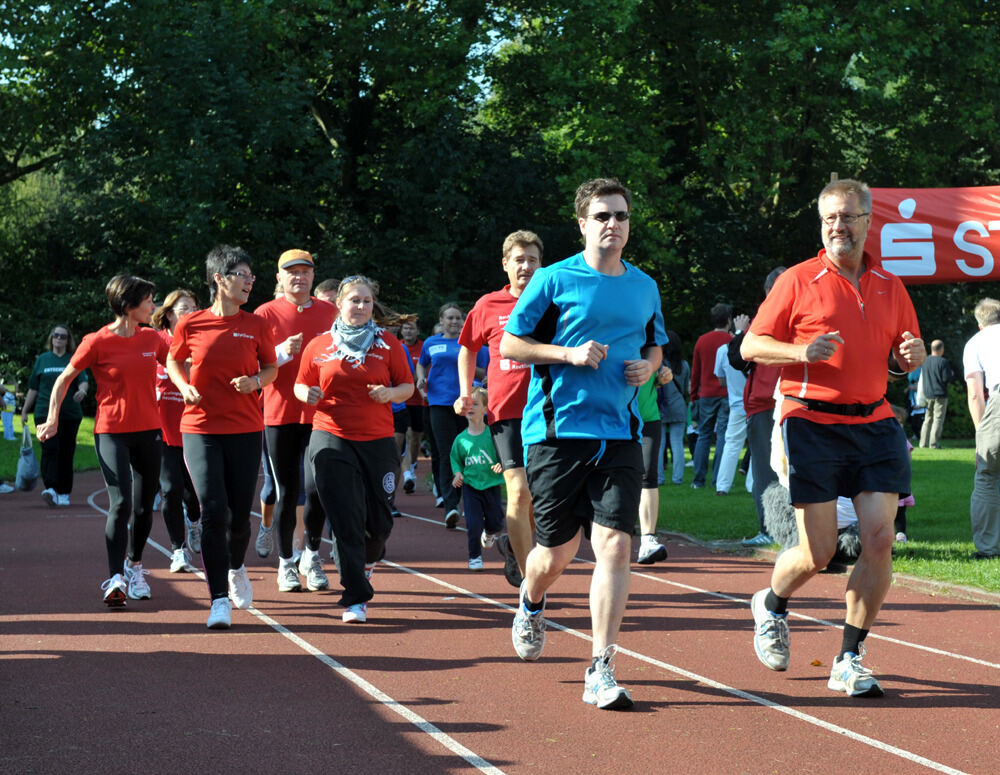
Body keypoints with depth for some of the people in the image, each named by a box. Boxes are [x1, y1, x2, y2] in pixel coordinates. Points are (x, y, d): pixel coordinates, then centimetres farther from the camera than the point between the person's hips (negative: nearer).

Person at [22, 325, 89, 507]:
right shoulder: (42, 360, 12)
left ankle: (64, 493, 11)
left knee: (66, 453, 3)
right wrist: (25, 410, 13)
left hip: (70, 414, 0)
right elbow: (33, 388, 15)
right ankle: (50, 488, -26)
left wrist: (82, 391, -26)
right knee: (50, 449, -15)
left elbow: (83, 380, -3)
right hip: (45, 413, 0)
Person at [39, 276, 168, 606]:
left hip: (147, 431, 5)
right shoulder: (98, 342, -7)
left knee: (144, 506, 10)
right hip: (111, 433, -5)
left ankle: (134, 566, 32)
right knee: (120, 503, -16)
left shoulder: (151, 338, 6)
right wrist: (52, 420, -1)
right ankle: (116, 579, -17)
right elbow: (64, 379, 1)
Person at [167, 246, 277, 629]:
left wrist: (256, 381, -8)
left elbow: (272, 367, 13)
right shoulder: (190, 324, -1)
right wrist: (185, 387, -4)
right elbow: (173, 362, 15)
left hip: (245, 430, 1)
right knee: (213, 512, -11)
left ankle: (235, 567, 38)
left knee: (240, 514, 5)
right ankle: (219, 600, -6)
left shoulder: (257, 325, 2)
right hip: (200, 429, -1)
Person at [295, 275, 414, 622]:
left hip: (378, 440, 1)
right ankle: (356, 598, -2)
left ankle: (368, 558, 37)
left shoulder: (387, 343, 6)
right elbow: (301, 385, 15)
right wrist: (308, 395, -7)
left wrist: (391, 393, -11)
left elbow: (407, 385, 10)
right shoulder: (319, 346, 6)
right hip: (331, 439, -1)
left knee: (380, 520, 2)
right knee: (346, 520, -7)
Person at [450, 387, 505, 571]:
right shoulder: (461, 439, -1)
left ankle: (490, 534, 46)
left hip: (491, 485, -1)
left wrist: (501, 465, -23)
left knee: (494, 522, 9)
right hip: (470, 485, 1)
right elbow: (455, 459, 13)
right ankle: (475, 557, 8)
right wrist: (458, 473, -4)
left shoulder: (492, 434, -9)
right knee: (473, 524, -8)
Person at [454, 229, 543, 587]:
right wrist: (465, 393, 11)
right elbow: (468, 348, 20)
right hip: (506, 411, -2)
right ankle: (527, 579, -5)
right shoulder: (488, 306, 5)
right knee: (519, 492, -13)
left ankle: (514, 544, 38)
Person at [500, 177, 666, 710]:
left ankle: (601, 671, -9)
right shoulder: (555, 280, -1)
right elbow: (510, 345, 1)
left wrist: (647, 367, 4)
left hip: (620, 434, 3)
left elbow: (655, 346, 27)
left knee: (615, 546, -11)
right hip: (557, 431, -3)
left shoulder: (644, 287, 13)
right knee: (557, 553, 4)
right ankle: (531, 605, 41)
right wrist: (570, 353, -12)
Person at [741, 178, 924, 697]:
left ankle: (849, 660, 5)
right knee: (818, 553, -4)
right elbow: (750, 346, 1)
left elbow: (909, 355, 23)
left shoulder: (889, 286, 13)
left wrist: (913, 352, -2)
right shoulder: (799, 281, 0)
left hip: (873, 423, 4)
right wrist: (801, 351, -17)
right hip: (812, 423, -4)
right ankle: (771, 605, 30)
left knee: (879, 540, -7)